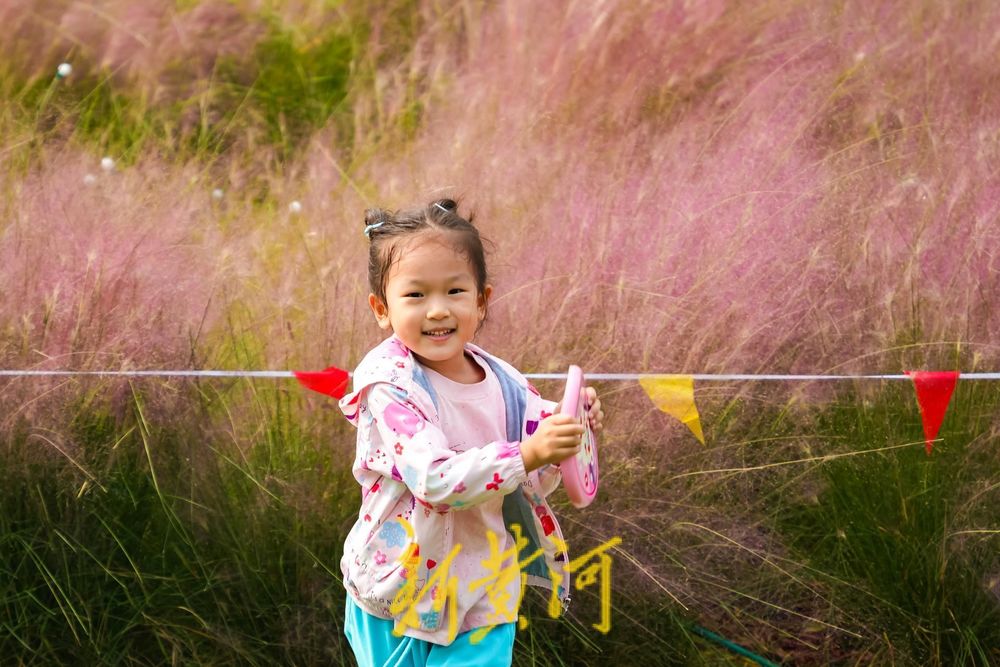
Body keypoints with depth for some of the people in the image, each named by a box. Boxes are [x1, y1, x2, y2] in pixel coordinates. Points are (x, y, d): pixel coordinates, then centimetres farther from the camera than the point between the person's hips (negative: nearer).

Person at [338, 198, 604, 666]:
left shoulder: (500, 382, -1)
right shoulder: (389, 385, -19)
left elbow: (532, 484, 7)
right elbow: (435, 480, -30)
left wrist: (569, 428, -10)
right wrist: (526, 454, -37)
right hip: (400, 597, -4)